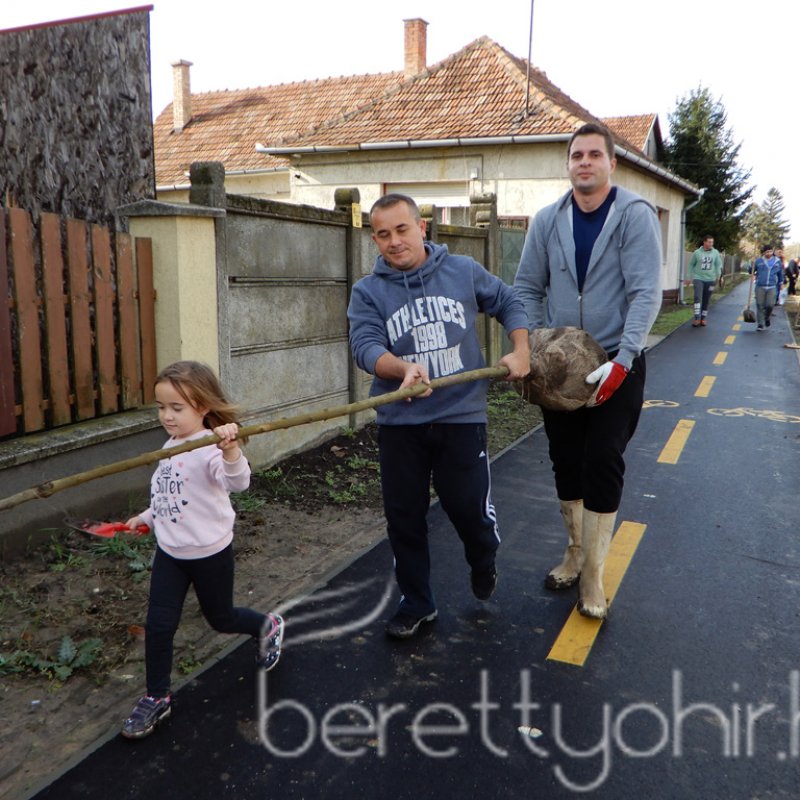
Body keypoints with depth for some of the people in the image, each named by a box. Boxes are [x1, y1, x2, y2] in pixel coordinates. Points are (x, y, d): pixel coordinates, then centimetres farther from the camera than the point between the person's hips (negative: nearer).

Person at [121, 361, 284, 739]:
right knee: (158, 625, 3)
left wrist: (231, 451, -61)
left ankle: (267, 626, 45)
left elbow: (238, 482, -44)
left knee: (220, 618, 14)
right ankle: (156, 697, 22)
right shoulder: (170, 446, 2)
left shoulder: (210, 448, -24)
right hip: (170, 552, 6)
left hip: (210, 552, -6)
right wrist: (147, 518, 22)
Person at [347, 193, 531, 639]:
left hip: (462, 416, 0)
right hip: (401, 423, 1)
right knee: (404, 519, 8)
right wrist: (404, 369, -36)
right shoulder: (368, 292, -1)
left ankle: (484, 566, 40)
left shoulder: (463, 271, 3)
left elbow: (509, 302, 17)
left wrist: (521, 351, 4)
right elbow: (365, 346, -17)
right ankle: (417, 605, 28)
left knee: (471, 510, 4)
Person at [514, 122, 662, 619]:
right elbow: (528, 289, 5)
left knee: (603, 465, -2)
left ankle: (593, 574, 13)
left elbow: (646, 294, -16)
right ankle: (575, 551, 33)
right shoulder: (547, 221, 1)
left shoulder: (636, 215, -10)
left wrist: (622, 361, -25)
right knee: (566, 462, 12)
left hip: (616, 364, -3)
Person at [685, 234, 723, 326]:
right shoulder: (697, 252, 0)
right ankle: (697, 318, -20)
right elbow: (691, 265, 7)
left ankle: (703, 318, 18)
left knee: (706, 300, 8)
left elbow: (719, 265, 6)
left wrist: (718, 276, -4)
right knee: (698, 297, -18)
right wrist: (688, 277, 6)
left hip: (710, 279, 2)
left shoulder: (715, 253, 4)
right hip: (698, 278, -2)